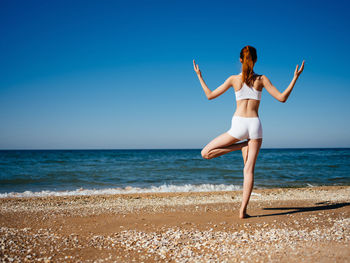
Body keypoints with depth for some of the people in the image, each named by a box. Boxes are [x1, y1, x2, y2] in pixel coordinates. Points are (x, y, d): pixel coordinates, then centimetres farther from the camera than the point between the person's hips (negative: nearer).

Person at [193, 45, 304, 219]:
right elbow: (282, 98, 2)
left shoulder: (234, 79, 3)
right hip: (255, 125, 2)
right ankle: (243, 210, -3)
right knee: (249, 170, 3)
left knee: (206, 153, 13)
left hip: (238, 125, -2)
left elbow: (210, 95, 10)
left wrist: (199, 76, 21)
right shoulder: (262, 79, 3)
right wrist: (295, 77, 8)